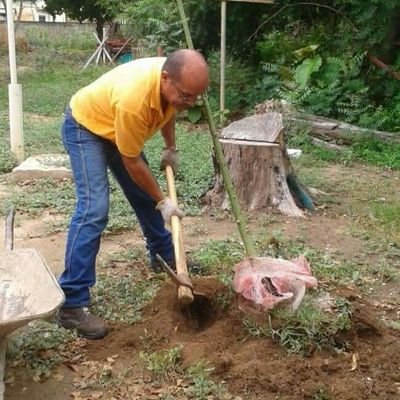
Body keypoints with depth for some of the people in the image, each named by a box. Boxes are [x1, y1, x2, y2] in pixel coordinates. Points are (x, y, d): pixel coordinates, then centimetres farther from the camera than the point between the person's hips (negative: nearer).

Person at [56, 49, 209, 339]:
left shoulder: (177, 82, -19)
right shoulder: (133, 100, -41)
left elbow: (167, 111, 9)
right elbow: (132, 163, -27)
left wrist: (171, 149, 10)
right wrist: (163, 202, -18)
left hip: (117, 128, 8)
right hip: (85, 126, -8)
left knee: (145, 195, 14)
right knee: (94, 209, -20)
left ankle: (164, 256, 38)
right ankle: (72, 304, -17)